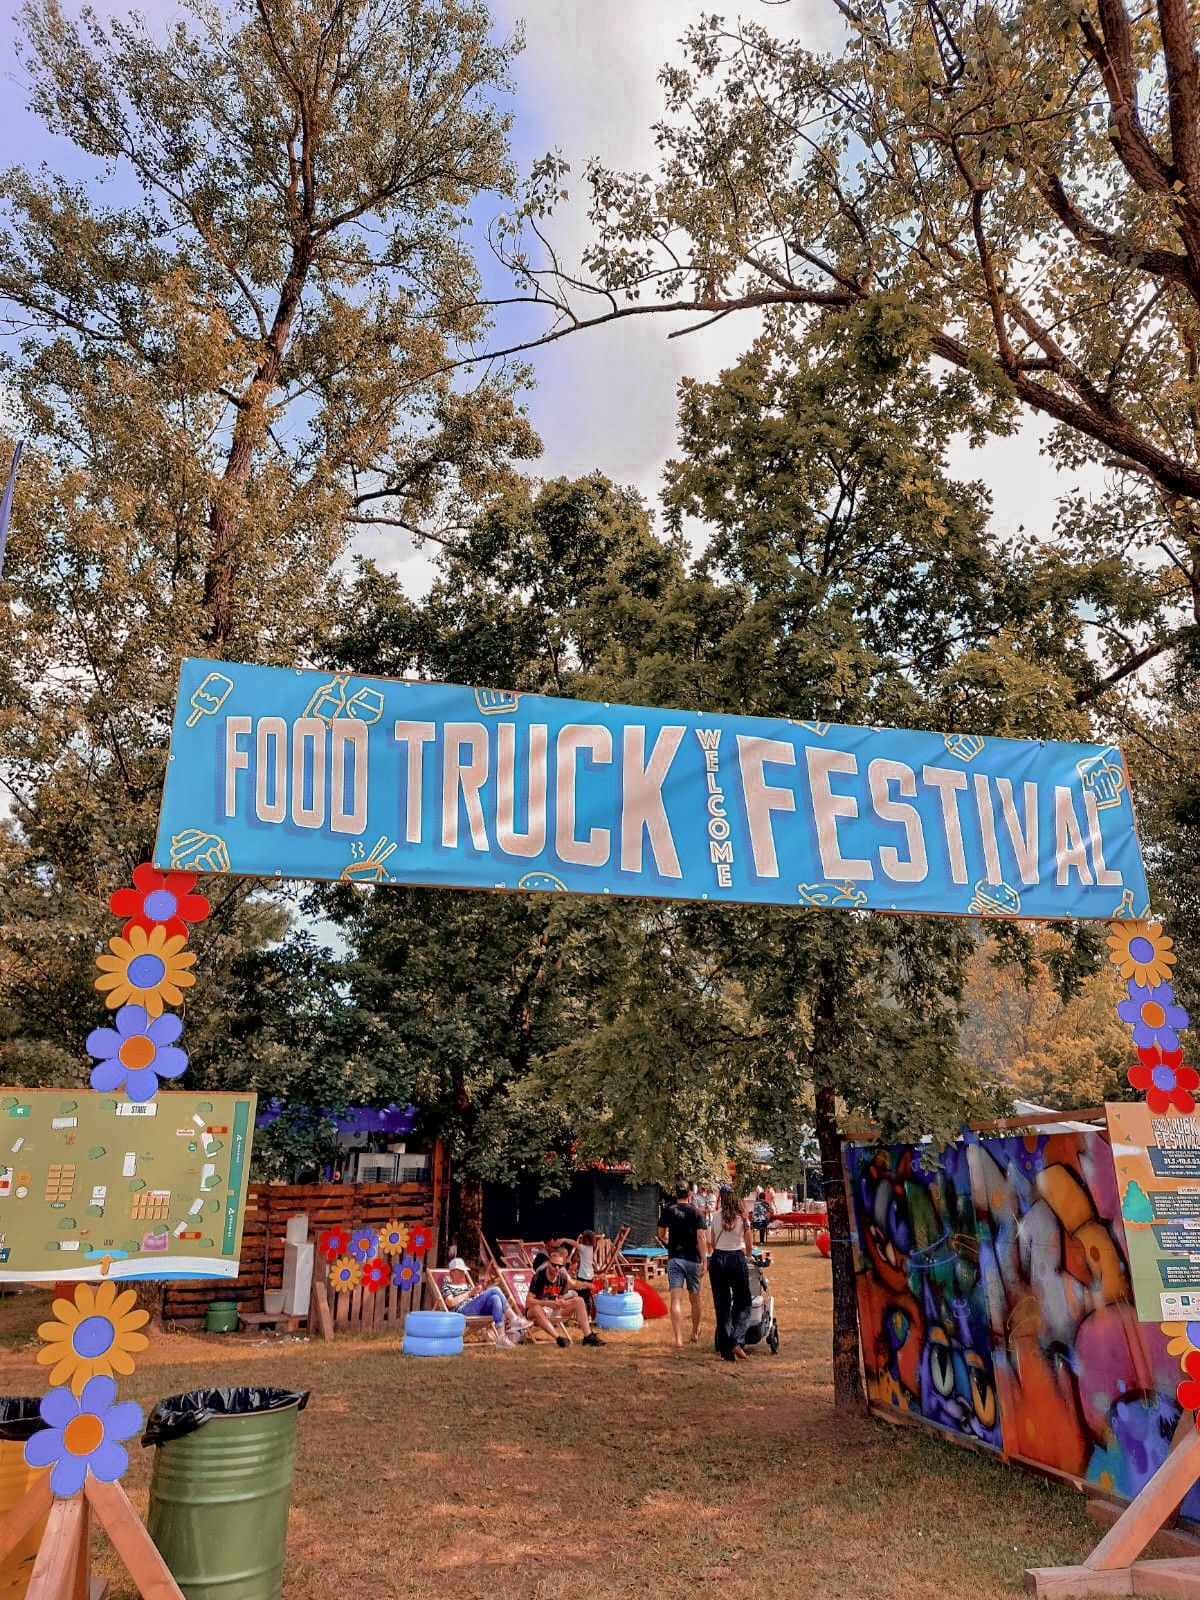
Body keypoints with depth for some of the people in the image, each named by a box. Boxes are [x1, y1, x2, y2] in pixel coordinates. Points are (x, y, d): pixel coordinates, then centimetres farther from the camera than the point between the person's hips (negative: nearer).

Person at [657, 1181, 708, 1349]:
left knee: (676, 1300, -5)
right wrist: (705, 1261, -10)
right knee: (694, 1298, 16)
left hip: (674, 1258, 0)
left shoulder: (668, 1211, 2)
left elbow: (661, 1235, 11)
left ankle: (678, 1339, -16)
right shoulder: (696, 1212, -2)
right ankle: (695, 1334, 32)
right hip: (693, 1259, 0)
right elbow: (701, 1237, -10)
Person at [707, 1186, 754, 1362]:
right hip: (737, 1260, -2)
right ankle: (737, 1342, -9)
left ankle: (725, 1350, 11)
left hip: (717, 1260, 2)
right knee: (743, 1305, 10)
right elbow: (749, 1247, 5)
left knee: (721, 1306, 9)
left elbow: (712, 1244, 11)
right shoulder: (742, 1219, -1)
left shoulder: (716, 1218, 3)